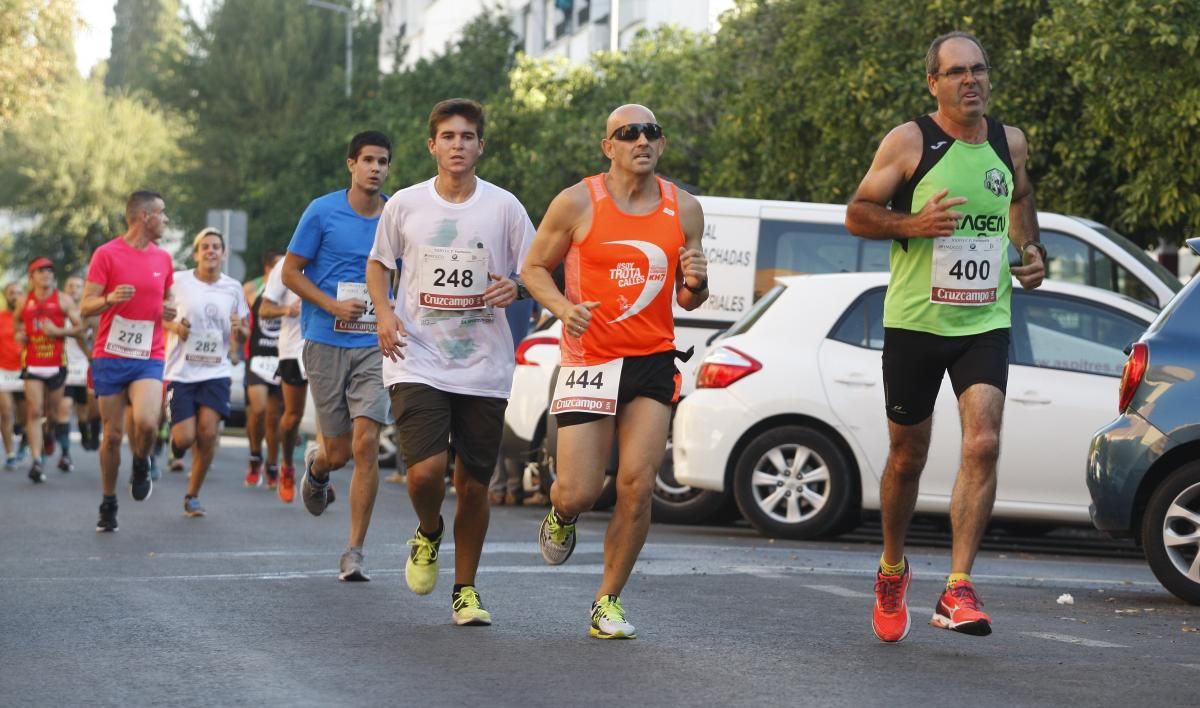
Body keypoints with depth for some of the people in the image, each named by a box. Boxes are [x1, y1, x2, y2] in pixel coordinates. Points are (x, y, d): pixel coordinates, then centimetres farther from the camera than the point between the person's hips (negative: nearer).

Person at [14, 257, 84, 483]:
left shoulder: (63, 300, 1)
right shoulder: (24, 302, 9)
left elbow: (79, 326, -3)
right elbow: (17, 324, 26)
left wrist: (58, 331, -17)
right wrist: (19, 336, 6)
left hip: (57, 363, -1)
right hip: (32, 364, 1)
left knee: (53, 412, 9)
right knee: (34, 412, -10)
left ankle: (64, 450, 33)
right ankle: (37, 461, -16)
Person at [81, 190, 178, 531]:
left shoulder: (163, 258, 9)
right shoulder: (106, 254, -4)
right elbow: (86, 307, -5)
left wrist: (170, 309, 2)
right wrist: (110, 299, -26)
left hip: (149, 358, 2)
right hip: (110, 357, -2)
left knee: (145, 422, -22)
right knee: (112, 434, 2)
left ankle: (141, 466, 9)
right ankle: (108, 505, 18)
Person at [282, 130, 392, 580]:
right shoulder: (322, 212, -2)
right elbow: (290, 272, 1)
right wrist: (333, 306, -13)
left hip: (375, 345, 1)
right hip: (326, 342, -1)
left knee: (366, 444, -12)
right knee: (339, 451, 2)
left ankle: (355, 553, -4)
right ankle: (315, 468, 42)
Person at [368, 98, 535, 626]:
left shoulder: (504, 207, 1)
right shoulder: (405, 205, 2)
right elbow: (378, 263, 17)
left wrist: (514, 289, -14)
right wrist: (383, 312, -1)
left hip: (484, 368, 1)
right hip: (418, 362, -1)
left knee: (473, 484, 4)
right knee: (425, 471, -18)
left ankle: (465, 589, 21)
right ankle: (428, 535, 17)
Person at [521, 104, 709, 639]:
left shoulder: (684, 210, 6)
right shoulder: (577, 203, -4)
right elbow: (535, 267, 4)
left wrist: (696, 284, -10)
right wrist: (564, 308, -15)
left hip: (653, 362, 2)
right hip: (589, 360, -2)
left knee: (637, 487, -8)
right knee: (579, 493, -6)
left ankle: (609, 601, 8)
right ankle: (561, 514, 33)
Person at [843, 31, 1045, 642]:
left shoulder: (1010, 143, 7)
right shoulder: (909, 142, -6)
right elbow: (857, 213, -4)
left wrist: (1030, 250, 9)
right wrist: (914, 223, -21)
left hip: (985, 322, 2)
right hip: (914, 321, -2)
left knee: (982, 443, -17)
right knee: (907, 456, 10)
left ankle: (957, 591, -16)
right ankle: (892, 570, 35)